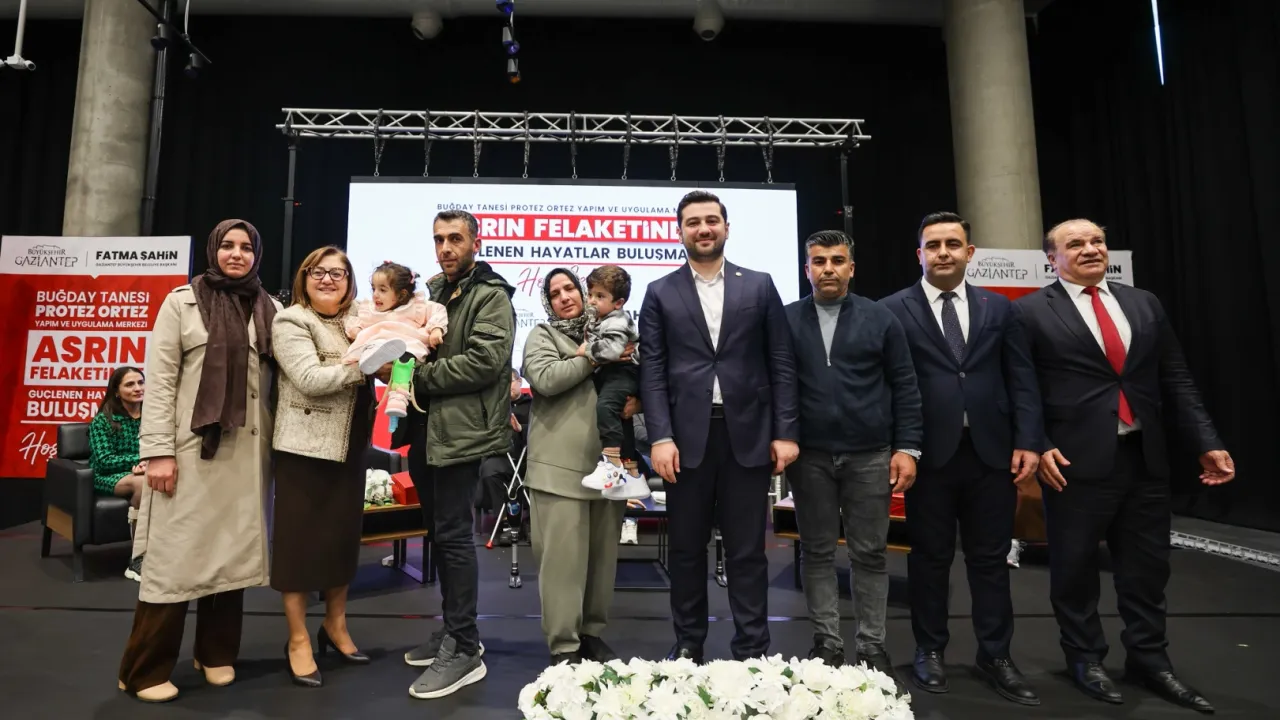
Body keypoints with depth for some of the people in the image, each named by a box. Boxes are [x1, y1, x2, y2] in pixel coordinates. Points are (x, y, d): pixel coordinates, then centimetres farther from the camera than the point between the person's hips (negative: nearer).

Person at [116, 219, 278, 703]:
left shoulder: (271, 310, 10)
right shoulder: (182, 303, 0)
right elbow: (159, 381, -5)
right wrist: (158, 450, -10)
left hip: (248, 450, 4)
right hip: (193, 446, -3)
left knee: (233, 550, 10)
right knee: (176, 554, 1)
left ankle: (217, 653, 25)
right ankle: (145, 670, 16)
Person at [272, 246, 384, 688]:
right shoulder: (290, 322, -7)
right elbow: (310, 378, -20)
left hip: (350, 446, 6)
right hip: (305, 447, -6)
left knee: (344, 535, 14)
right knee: (300, 538, 5)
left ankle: (335, 626, 31)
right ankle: (298, 640, 19)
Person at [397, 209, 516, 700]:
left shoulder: (491, 297, -8)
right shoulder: (433, 291, 17)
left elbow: (485, 360, -20)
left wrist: (419, 377, -15)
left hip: (461, 430, -8)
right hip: (424, 429, 9)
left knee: (452, 534, -6)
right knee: (439, 532, 15)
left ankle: (464, 649, 6)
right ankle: (455, 629, 29)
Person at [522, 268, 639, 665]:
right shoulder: (542, 335, 6)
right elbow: (544, 379, -11)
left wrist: (636, 397, -3)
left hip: (606, 462, 4)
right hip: (561, 464, -4)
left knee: (603, 553, 10)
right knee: (563, 556, -3)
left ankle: (592, 633, 25)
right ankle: (563, 647, 9)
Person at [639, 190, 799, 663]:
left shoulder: (759, 286, 9)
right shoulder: (660, 293, 7)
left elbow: (781, 364, 5)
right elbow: (653, 371, 0)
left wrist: (786, 432, -2)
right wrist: (660, 437, -9)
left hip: (747, 434, 0)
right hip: (686, 436, 0)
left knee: (747, 550, 7)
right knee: (687, 549, 11)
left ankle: (752, 649, 21)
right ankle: (688, 644, 27)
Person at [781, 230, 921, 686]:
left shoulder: (880, 319, 3)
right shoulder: (786, 320, 2)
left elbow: (904, 387, 2)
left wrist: (907, 447, -3)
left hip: (870, 456, 0)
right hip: (809, 456, 0)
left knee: (870, 553, 9)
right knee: (818, 552, 9)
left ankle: (872, 646, 22)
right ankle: (827, 644, 22)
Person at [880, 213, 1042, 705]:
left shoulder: (998, 307, 10)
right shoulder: (894, 309, 0)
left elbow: (1022, 380, 8)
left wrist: (1028, 441, -2)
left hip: (991, 450, 3)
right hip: (930, 452, -3)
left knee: (991, 557, 12)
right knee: (930, 557, 9)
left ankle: (995, 656, 27)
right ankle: (930, 651, 25)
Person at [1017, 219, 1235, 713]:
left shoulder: (1144, 304, 12)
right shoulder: (1031, 312, -4)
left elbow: (1176, 380, 11)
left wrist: (1207, 443, 5)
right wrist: (1039, 447, -15)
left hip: (1145, 458, 5)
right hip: (1076, 461, -5)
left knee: (1148, 566, 15)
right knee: (1075, 567, 8)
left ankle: (1149, 658, 33)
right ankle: (1085, 658, 26)